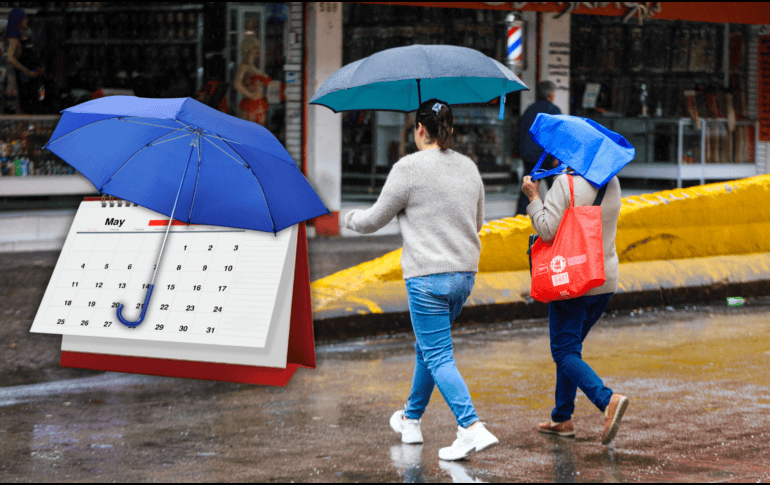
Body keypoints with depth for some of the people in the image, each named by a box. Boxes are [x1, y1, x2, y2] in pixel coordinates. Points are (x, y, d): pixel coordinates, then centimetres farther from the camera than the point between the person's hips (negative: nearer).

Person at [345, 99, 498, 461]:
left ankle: (472, 429, -18)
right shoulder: (469, 167, 9)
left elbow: (374, 220, -3)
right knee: (427, 346, 22)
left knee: (438, 356, -5)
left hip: (427, 277, -7)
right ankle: (411, 420, 35)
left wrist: (350, 218, 19)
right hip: (464, 274, 7)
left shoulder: (409, 168, -11)